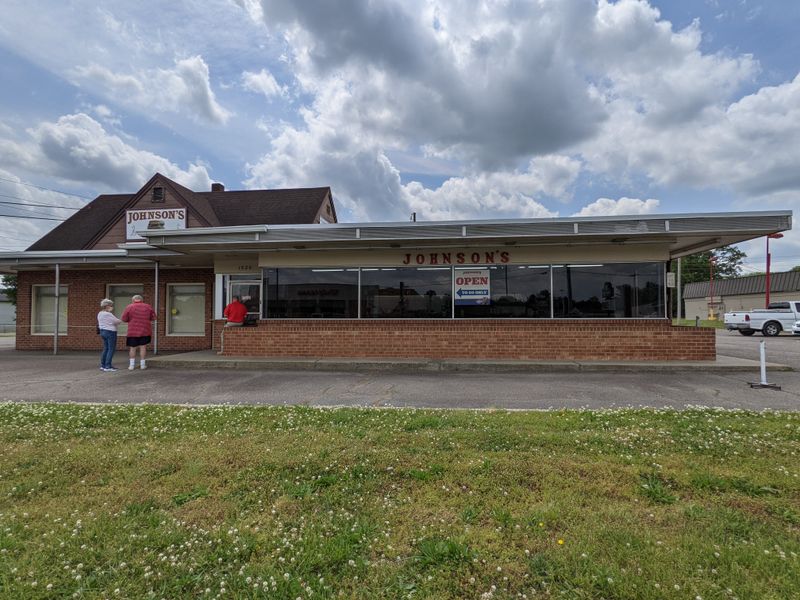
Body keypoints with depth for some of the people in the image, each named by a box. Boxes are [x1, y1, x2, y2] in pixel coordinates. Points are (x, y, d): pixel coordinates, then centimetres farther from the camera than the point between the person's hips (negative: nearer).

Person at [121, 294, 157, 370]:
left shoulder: (129, 307, -3)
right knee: (143, 347, 5)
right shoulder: (148, 307, 2)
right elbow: (153, 318, 8)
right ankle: (142, 364, 7)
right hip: (145, 331, 1)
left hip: (133, 331, -1)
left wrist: (131, 319, 15)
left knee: (132, 348, 8)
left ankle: (131, 365, 8)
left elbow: (124, 319, -2)